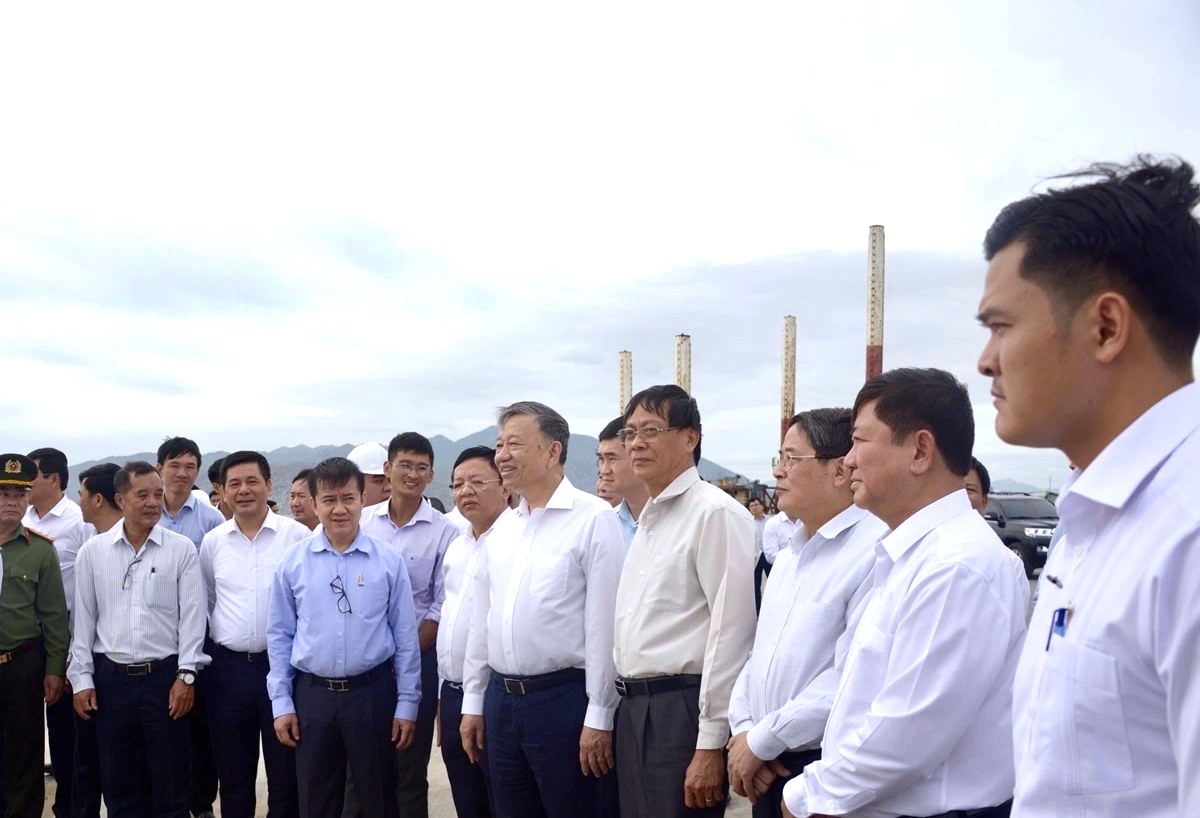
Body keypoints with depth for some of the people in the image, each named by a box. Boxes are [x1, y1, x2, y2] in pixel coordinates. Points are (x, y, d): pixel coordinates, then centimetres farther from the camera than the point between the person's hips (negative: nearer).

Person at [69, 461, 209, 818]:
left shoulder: (182, 549, -3)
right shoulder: (93, 551, 2)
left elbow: (192, 615, -4)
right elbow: (84, 618, 5)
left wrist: (186, 675, -8)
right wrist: (82, 678, 3)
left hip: (165, 675, -2)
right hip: (110, 677, 2)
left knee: (170, 782, 6)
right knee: (118, 781, 12)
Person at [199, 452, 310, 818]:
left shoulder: (298, 536, -6)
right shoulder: (212, 541, 5)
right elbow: (205, 602, 16)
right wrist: (208, 651, 13)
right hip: (228, 667, 3)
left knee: (286, 771, 7)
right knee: (232, 773, 15)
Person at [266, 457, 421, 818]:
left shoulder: (389, 561, -5)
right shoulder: (293, 561, -1)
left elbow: (406, 636, -2)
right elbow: (279, 635, 4)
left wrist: (407, 703, -2)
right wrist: (281, 702, 2)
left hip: (373, 693, -1)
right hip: (312, 694, 1)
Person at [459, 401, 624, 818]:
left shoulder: (593, 518, -12)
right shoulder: (502, 527, 10)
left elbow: (604, 624, -14)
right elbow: (482, 619, 15)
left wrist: (598, 717, -14)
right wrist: (473, 700, 14)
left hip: (564, 699, -7)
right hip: (501, 699, 7)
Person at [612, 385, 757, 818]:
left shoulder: (715, 512, -13)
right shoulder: (648, 520, 15)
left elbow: (731, 631, -17)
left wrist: (711, 744, -18)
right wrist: (628, 704, 16)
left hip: (682, 711, -8)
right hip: (634, 708, 9)